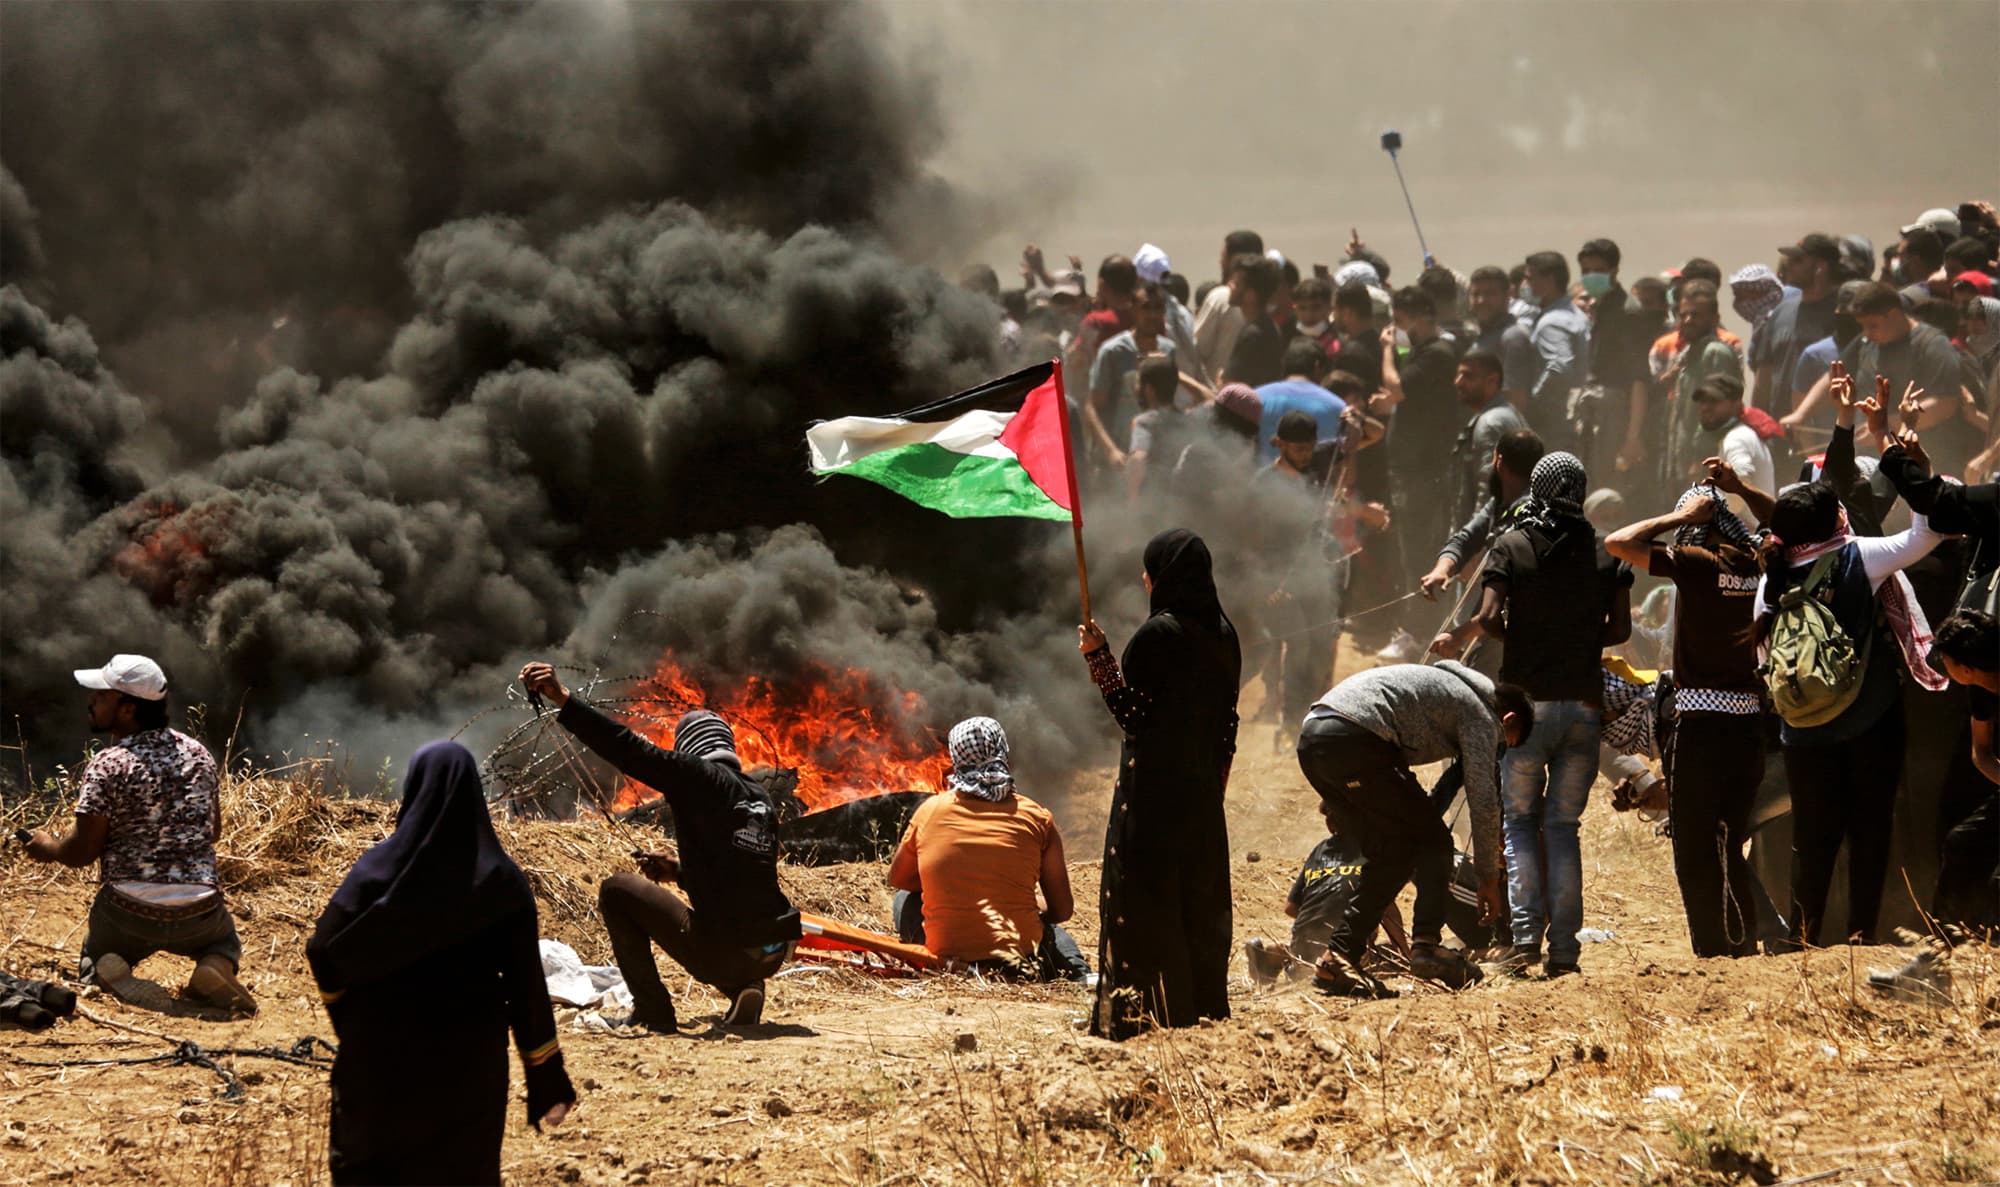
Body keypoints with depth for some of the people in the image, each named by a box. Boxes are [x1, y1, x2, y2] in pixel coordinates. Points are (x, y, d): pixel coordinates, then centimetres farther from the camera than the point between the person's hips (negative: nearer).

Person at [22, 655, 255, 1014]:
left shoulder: (107, 766, -13)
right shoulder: (198, 754, 4)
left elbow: (82, 852, -11)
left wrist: (47, 848, 10)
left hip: (128, 912, -3)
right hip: (199, 912, 3)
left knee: (92, 961, 29)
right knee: (226, 944, 36)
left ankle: (111, 972, -9)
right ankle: (214, 970, -2)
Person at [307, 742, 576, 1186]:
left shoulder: (382, 867, -12)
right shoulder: (502, 880, -9)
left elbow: (324, 952, -13)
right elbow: (527, 983, -9)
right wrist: (548, 1080, -3)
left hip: (382, 1058, -1)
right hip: (469, 1065, 1)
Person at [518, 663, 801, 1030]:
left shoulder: (698, 777, -6)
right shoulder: (759, 795, 16)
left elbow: (630, 749, -16)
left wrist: (563, 699, -19)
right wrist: (678, 871, 29)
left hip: (721, 954, -7)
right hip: (772, 956, 7)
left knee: (616, 890, 10)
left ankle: (654, 1012, 8)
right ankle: (744, 992, 12)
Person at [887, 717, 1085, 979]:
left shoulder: (929, 811, 2)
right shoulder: (1036, 817, 1)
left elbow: (897, 878, 20)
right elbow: (1063, 911, 6)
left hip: (945, 957, -2)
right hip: (1020, 957, 2)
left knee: (906, 898, 30)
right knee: (1056, 933, 39)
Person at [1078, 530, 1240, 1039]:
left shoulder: (1158, 634, -15)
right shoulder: (1223, 633, 8)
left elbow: (1131, 712, -17)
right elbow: (1228, 721, 12)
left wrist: (1099, 655, -15)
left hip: (1155, 783, -7)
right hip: (1203, 787, 7)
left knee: (1144, 895, -3)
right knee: (1200, 894, 14)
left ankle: (1147, 1010, -6)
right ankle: (1205, 1002, 17)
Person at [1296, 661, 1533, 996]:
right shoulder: (1481, 716, 8)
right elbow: (1484, 801, 5)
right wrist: (1489, 877, 12)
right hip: (1353, 741, -9)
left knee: (1391, 855, 15)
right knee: (1432, 840, 5)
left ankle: (1337, 958, 7)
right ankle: (1427, 945, -5)